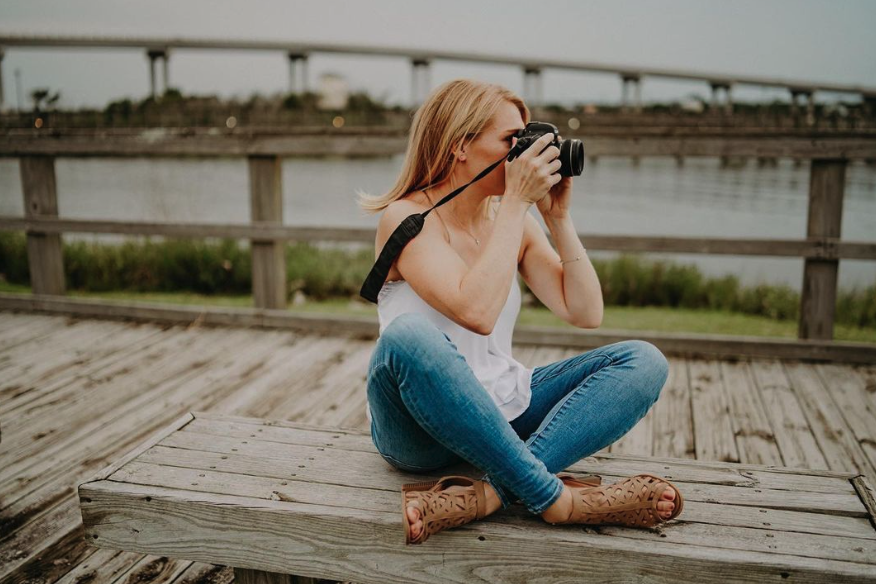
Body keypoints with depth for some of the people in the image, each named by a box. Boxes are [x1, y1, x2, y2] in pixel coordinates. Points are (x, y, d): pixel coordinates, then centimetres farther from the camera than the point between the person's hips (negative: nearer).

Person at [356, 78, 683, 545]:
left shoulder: (512, 220, 7)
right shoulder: (407, 218, -11)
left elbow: (585, 314, 0)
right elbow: (476, 311, -29)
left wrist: (557, 216, -5)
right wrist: (517, 202, -22)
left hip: (501, 412, 6)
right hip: (421, 429, -6)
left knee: (643, 361, -10)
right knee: (408, 335, -38)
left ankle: (488, 495, -29)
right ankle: (555, 498, -27)